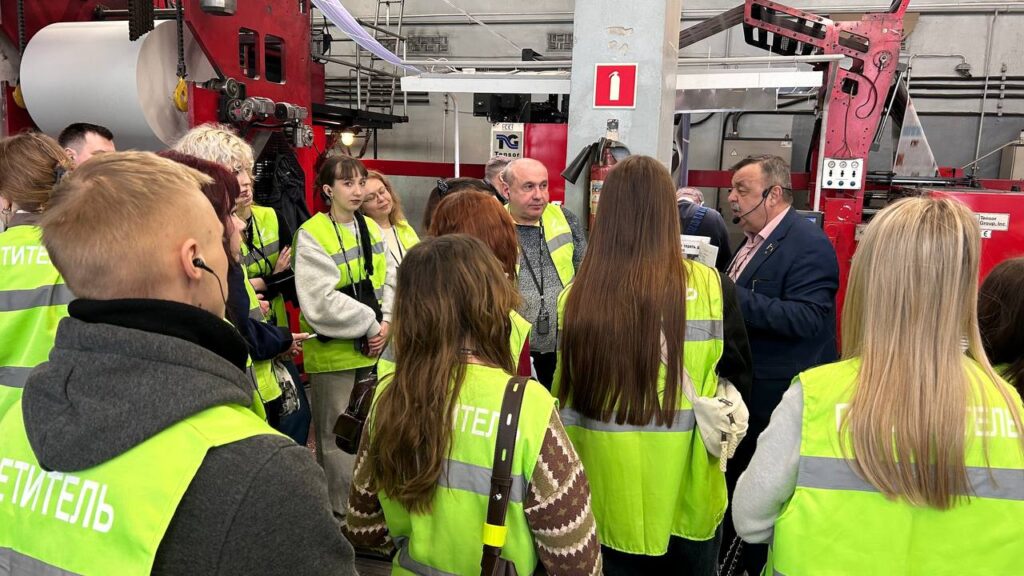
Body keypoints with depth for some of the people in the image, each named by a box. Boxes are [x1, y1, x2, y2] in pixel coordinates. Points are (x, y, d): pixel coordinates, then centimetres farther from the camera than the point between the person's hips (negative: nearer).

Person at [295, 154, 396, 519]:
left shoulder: (372, 229, 8)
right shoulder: (312, 235, -12)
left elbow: (390, 279, 7)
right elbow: (321, 300, -20)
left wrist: (385, 323, -9)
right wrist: (370, 325, -16)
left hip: (371, 348, 7)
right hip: (332, 351, -6)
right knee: (336, 436, 4)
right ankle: (342, 511, 19)